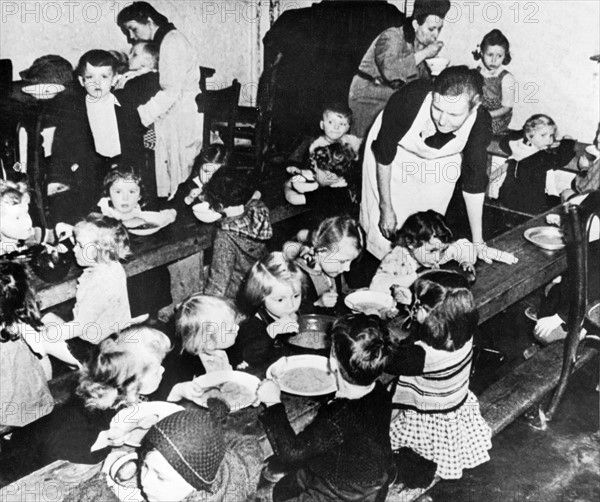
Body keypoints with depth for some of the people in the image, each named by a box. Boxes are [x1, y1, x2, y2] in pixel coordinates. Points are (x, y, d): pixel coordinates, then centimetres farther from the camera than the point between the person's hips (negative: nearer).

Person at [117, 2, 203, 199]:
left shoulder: (172, 42, -15)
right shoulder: (161, 41, 14)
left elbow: (172, 92, -24)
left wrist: (139, 115, -27)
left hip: (183, 119, -9)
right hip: (171, 117, 9)